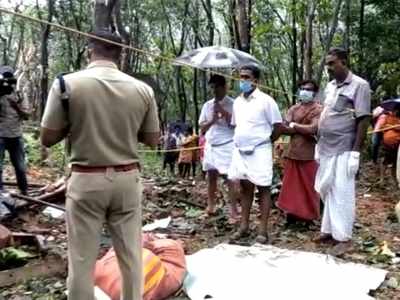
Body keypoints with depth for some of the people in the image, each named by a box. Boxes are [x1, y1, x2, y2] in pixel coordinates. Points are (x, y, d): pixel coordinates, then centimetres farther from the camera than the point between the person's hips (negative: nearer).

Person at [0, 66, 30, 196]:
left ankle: (24, 191, 24)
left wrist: (17, 107, -16)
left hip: (16, 136, 3)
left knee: (20, 167, 11)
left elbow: (27, 115, 2)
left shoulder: (19, 96, 7)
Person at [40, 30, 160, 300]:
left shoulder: (67, 83, -8)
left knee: (82, 259, 9)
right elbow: (152, 140, 6)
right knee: (131, 255, 14)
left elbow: (47, 138, -4)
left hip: (86, 181, -2)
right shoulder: (142, 89, -2)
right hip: (128, 180, 3)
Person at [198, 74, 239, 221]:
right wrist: (212, 120, -10)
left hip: (227, 146, -5)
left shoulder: (233, 104, -5)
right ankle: (210, 205, 25)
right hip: (210, 145, 5)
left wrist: (224, 112, -17)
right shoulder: (207, 105, 10)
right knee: (211, 176, 12)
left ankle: (233, 211, -3)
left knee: (230, 178, -7)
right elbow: (202, 127, 8)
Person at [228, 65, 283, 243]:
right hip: (240, 151, 6)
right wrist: (240, 141, 11)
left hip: (259, 151, -6)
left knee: (263, 189, 0)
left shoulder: (265, 100, -10)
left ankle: (263, 230, 5)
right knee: (245, 188, 13)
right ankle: (244, 226, 21)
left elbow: (278, 126, -7)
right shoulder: (237, 102, 10)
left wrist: (265, 142, 0)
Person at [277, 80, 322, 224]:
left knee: (308, 186, 5)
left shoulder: (318, 109, -4)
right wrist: (303, 130, -13)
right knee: (291, 184, 8)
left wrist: (294, 126, -6)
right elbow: (285, 128, -1)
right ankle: (292, 212, 20)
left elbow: (313, 129, -18)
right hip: (292, 152, 5)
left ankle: (309, 215, 17)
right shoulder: (294, 108, 10)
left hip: (309, 154, -4)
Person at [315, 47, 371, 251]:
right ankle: (329, 230, 24)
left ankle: (343, 237, 9)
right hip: (327, 149, 7)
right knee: (327, 191, 12)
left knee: (342, 193, -1)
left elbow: (363, 120, -12)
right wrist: (319, 143, 15)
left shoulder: (359, 85, -8)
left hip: (344, 150, -7)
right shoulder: (330, 86, 13)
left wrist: (356, 151, -17)